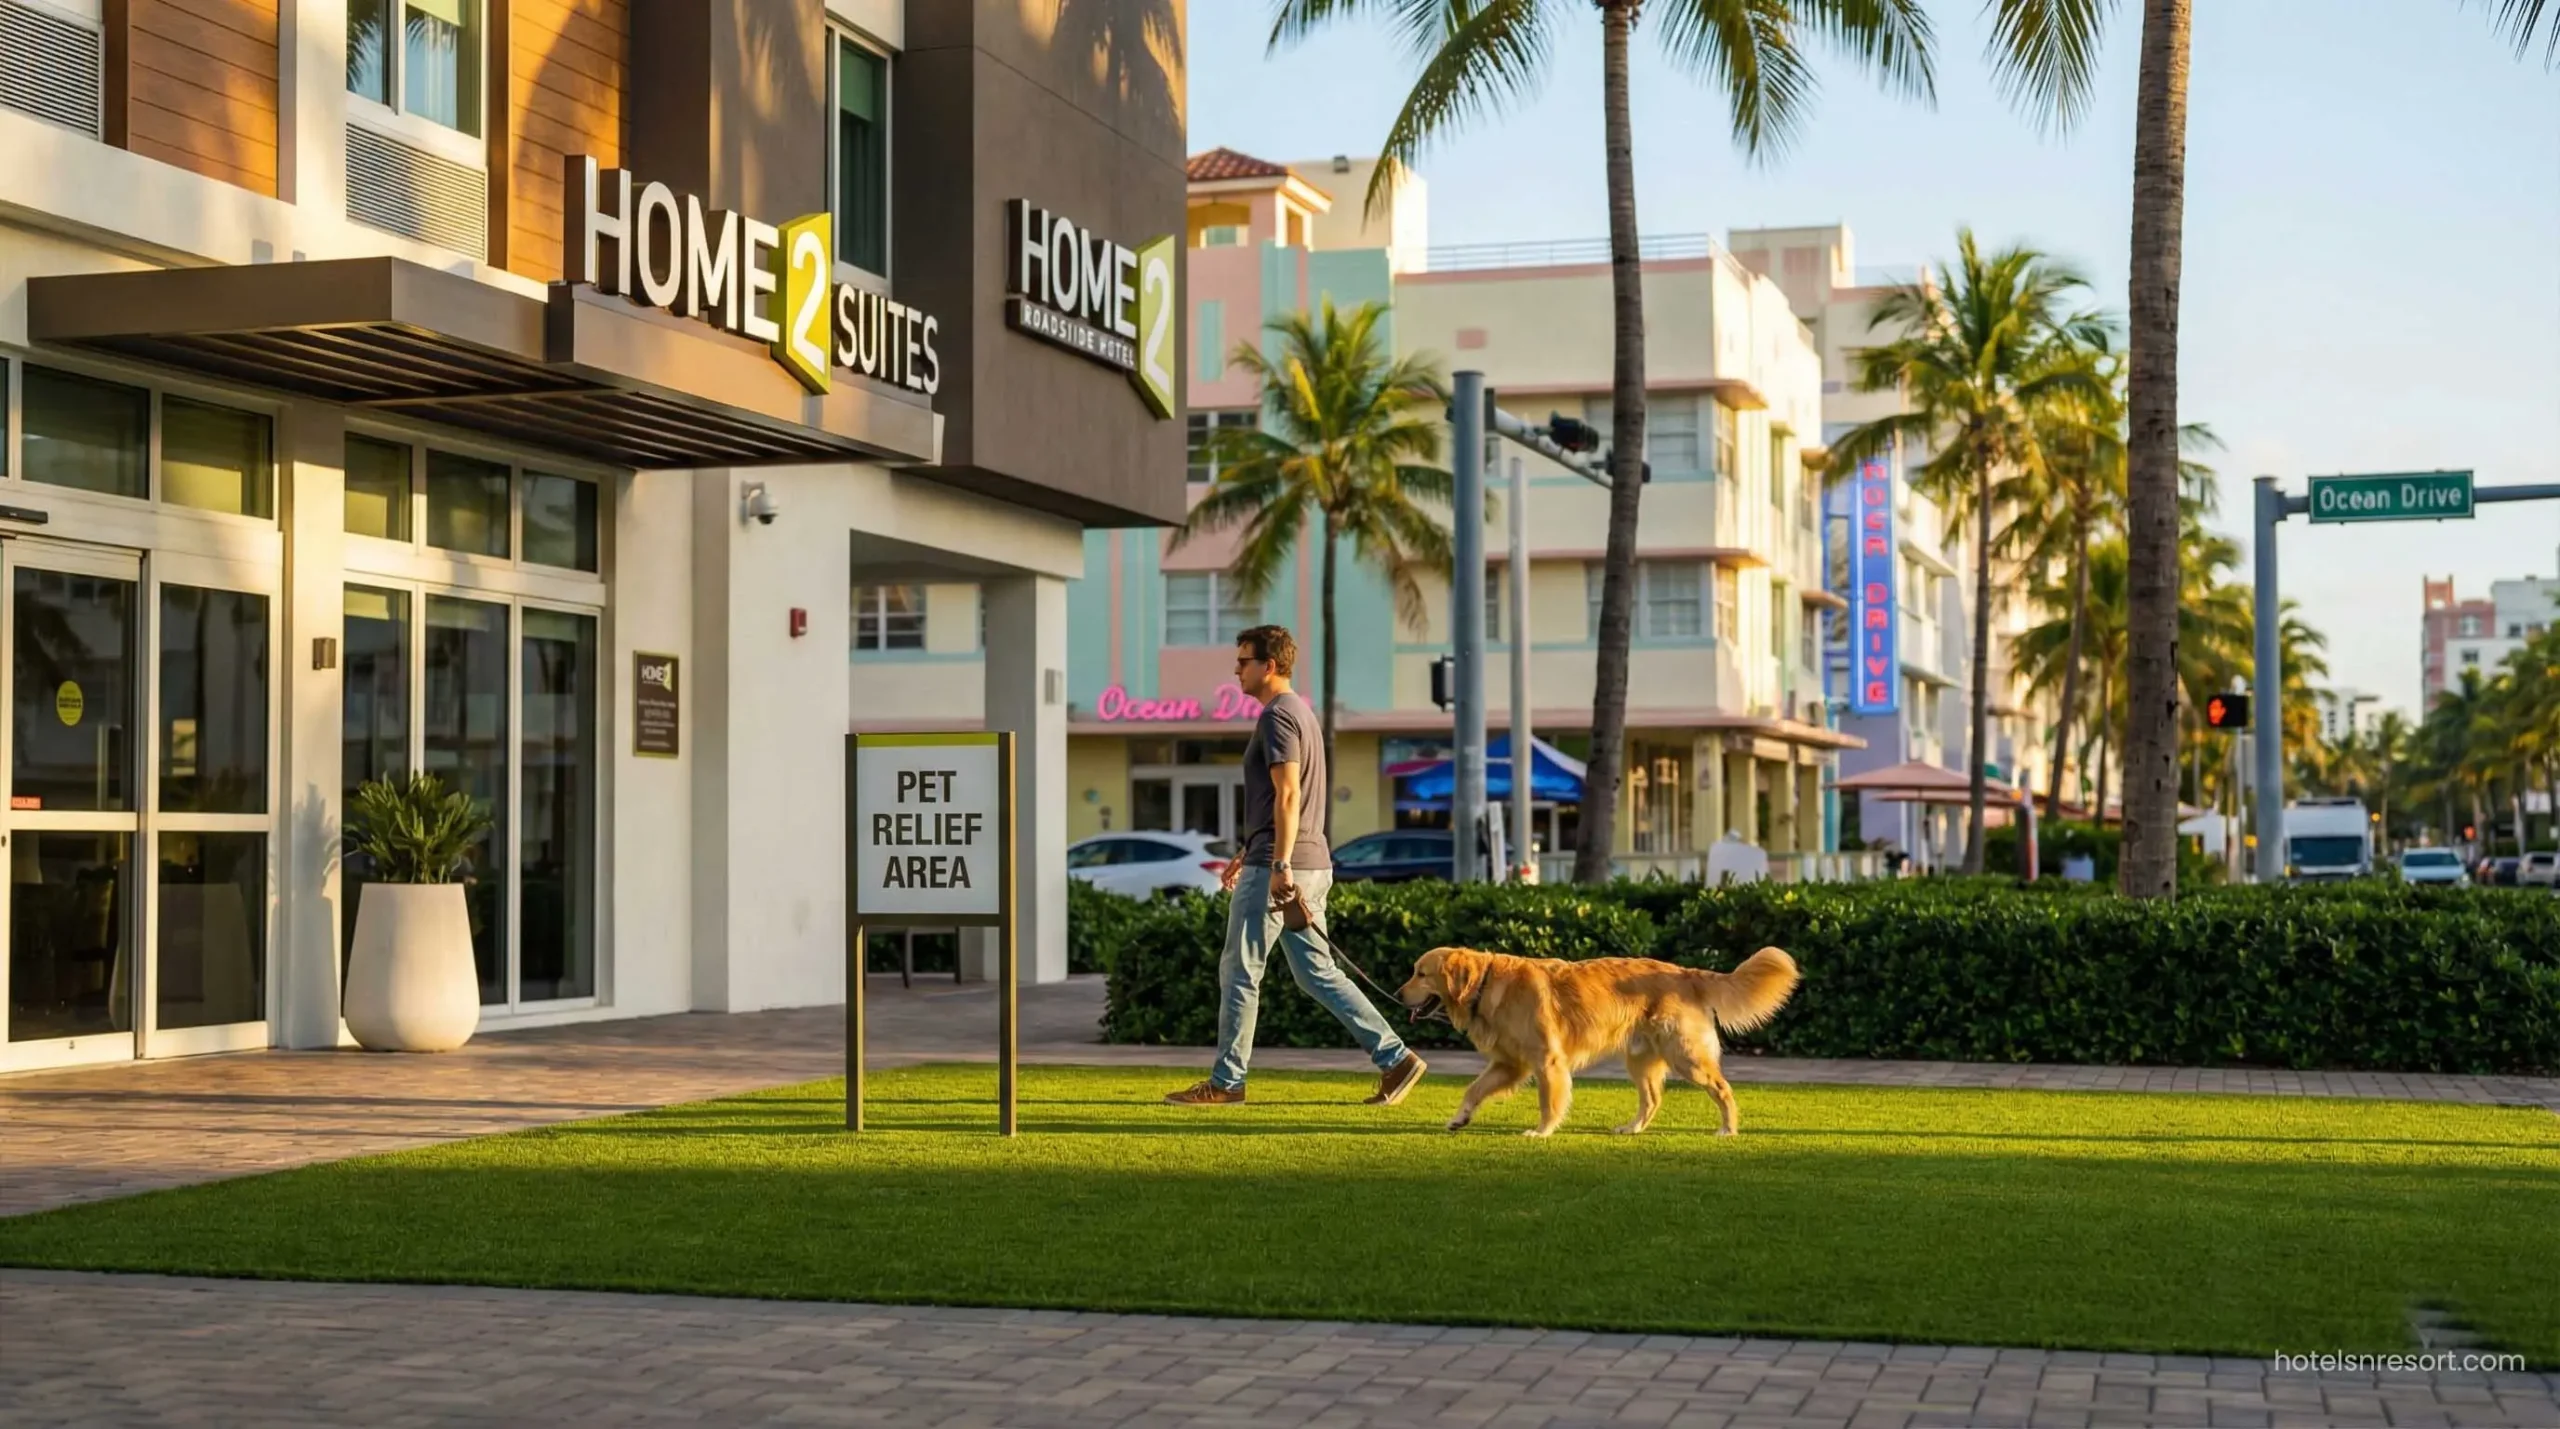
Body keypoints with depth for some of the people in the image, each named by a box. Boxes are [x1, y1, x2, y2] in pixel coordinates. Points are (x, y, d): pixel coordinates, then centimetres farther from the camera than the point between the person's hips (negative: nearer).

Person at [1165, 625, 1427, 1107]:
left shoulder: (1278, 715, -11)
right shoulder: (1301, 712, 20)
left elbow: (1288, 795, -20)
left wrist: (1279, 864, -24)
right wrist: (1247, 854, 28)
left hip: (1276, 868, -10)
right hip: (1312, 866, 10)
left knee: (1239, 970, -1)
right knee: (1317, 972, 10)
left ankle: (1226, 1081, 5)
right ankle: (1394, 1057, 4)